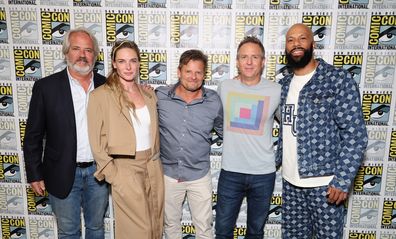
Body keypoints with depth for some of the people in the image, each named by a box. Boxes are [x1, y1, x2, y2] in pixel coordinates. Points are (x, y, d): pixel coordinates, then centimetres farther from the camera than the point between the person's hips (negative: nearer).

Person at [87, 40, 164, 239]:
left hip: (153, 167, 5)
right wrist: (112, 176, -9)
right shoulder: (101, 96, -9)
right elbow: (97, 142, -7)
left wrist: (155, 162, 8)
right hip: (125, 170, -5)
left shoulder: (149, 94, 6)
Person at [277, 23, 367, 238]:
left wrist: (342, 180, -16)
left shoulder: (339, 80, -9)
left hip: (323, 183, -5)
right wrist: (275, 160, 10)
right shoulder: (284, 84, 8)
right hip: (290, 181, 5)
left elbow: (355, 135, -12)